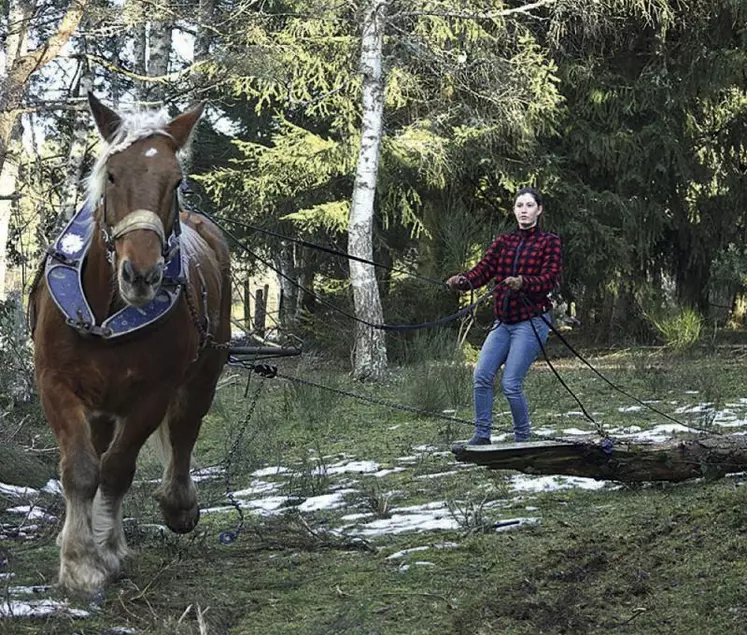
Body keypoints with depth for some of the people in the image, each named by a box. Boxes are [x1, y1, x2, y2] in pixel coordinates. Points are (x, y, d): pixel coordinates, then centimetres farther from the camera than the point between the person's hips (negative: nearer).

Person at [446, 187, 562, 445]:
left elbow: (549, 279, -12)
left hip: (532, 321, -5)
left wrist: (522, 283, -32)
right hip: (503, 322, 5)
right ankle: (482, 435, 2)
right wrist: (462, 281, -20)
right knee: (482, 376, -8)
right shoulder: (503, 242, 14)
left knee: (511, 384, -12)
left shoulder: (549, 242, 1)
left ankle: (523, 439, 5)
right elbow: (483, 270, 2)